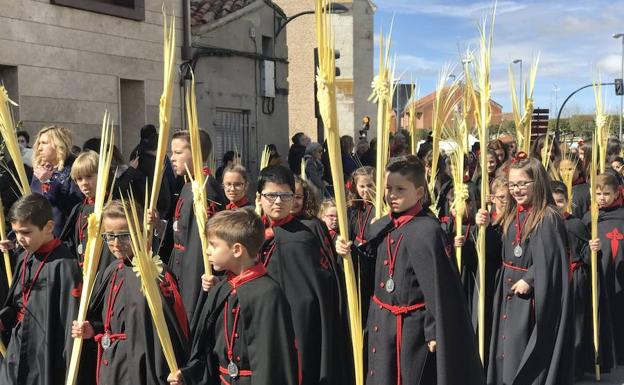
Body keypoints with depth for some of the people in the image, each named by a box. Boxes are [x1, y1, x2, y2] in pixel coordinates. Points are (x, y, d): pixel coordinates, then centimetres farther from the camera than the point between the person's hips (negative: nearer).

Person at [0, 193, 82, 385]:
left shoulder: (64, 265, -19)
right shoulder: (24, 259, 6)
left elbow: (72, 318, -18)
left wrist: (71, 369, -16)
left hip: (46, 357, -7)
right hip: (16, 353, 7)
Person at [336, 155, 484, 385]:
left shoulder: (427, 230, -18)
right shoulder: (382, 227, 5)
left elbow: (437, 285, -18)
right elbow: (373, 269, 17)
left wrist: (434, 331, -16)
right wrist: (349, 252, 1)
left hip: (412, 328, -7)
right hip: (381, 324, 7)